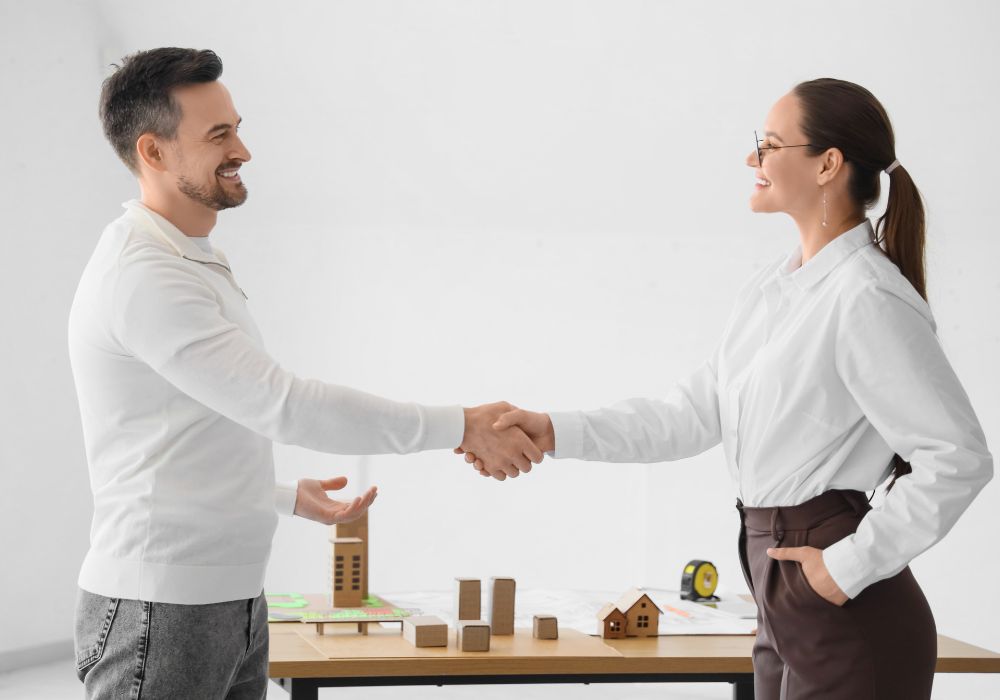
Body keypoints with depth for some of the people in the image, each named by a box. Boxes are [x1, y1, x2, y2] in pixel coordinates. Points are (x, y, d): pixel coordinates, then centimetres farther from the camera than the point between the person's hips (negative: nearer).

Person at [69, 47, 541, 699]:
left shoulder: (199, 264, 16)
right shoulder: (142, 276, -18)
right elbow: (284, 403, -25)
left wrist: (289, 497, 19)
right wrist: (462, 426, -21)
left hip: (234, 599, 9)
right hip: (160, 612, -9)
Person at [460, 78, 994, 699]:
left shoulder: (868, 299, -17)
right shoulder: (772, 289, 10)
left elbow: (959, 458, -21)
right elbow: (695, 415, 12)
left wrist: (852, 565, -16)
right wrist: (557, 433, 6)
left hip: (850, 624, -8)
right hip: (787, 610, 8)